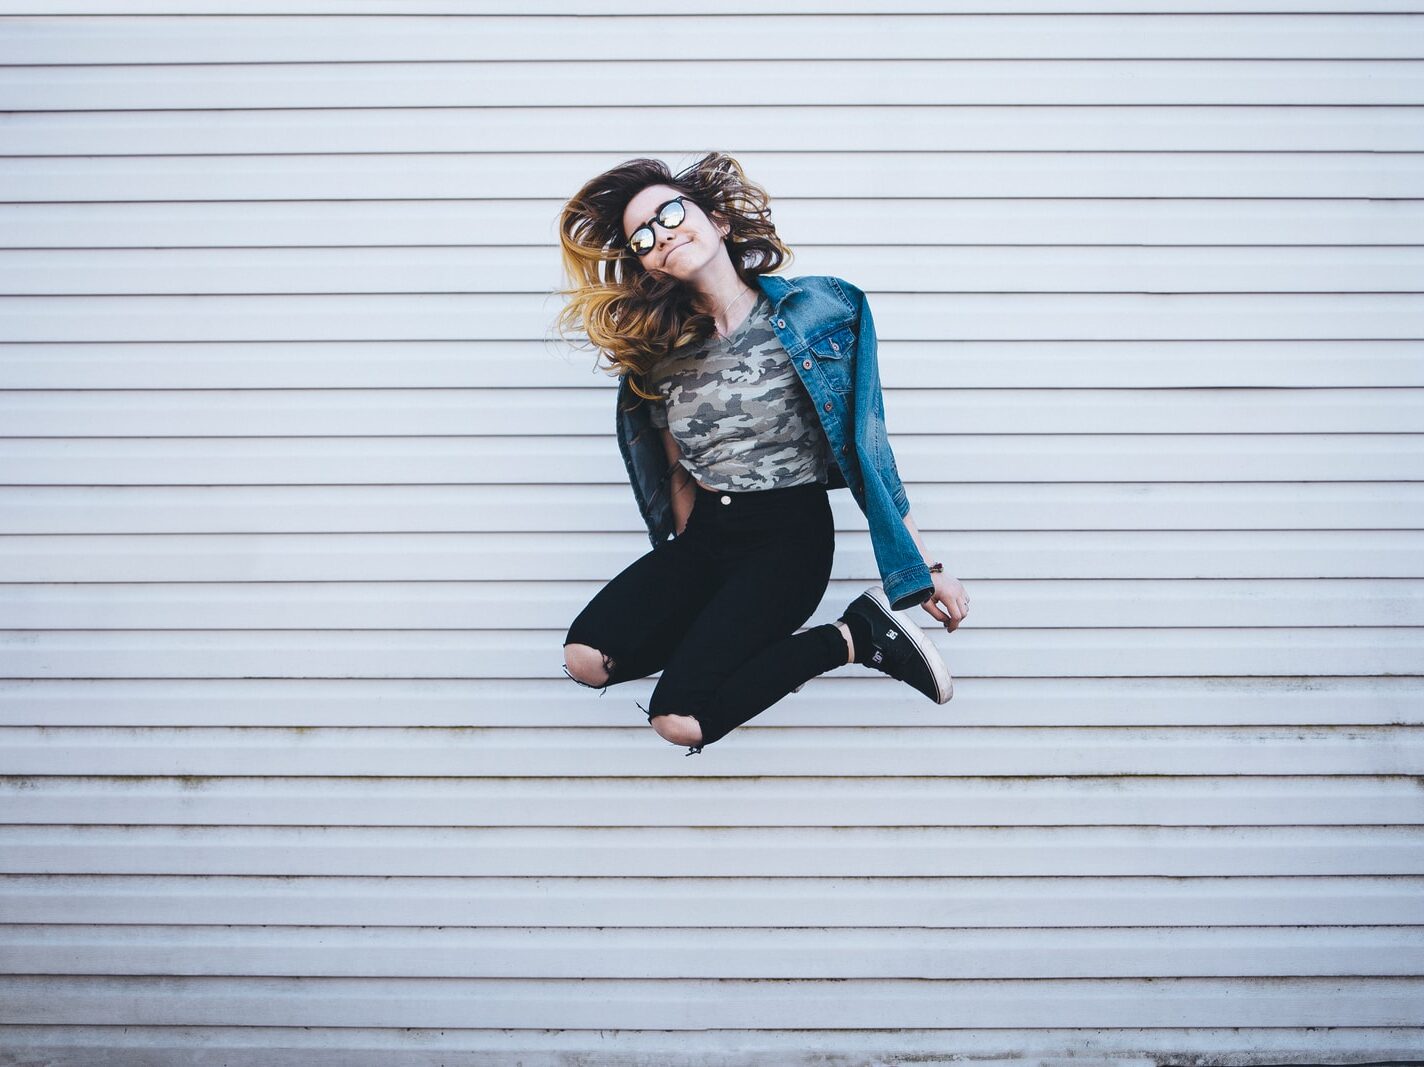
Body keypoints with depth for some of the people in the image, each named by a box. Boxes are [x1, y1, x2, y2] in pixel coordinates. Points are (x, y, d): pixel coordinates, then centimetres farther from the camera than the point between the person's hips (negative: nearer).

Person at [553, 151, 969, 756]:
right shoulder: (659, 352, 4)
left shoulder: (814, 312, -8)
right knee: (587, 657, -19)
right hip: (703, 534, 5)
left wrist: (927, 569, -4)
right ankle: (734, 627, 4)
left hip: (790, 535, -5)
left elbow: (866, 443, -4)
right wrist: (687, 565, 12)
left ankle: (850, 637, -2)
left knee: (680, 720, -20)